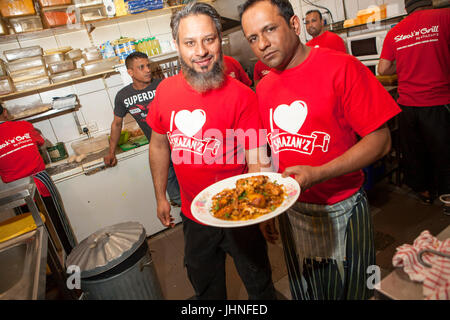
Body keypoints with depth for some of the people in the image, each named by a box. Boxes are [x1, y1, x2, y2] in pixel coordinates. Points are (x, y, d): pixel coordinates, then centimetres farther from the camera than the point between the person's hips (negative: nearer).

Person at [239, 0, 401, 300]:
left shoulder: (341, 67, -14)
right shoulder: (264, 87, 2)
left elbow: (380, 140, -15)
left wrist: (317, 173, -27)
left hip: (341, 210, -4)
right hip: (291, 210, 5)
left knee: (350, 290, 18)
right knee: (304, 291, 23)